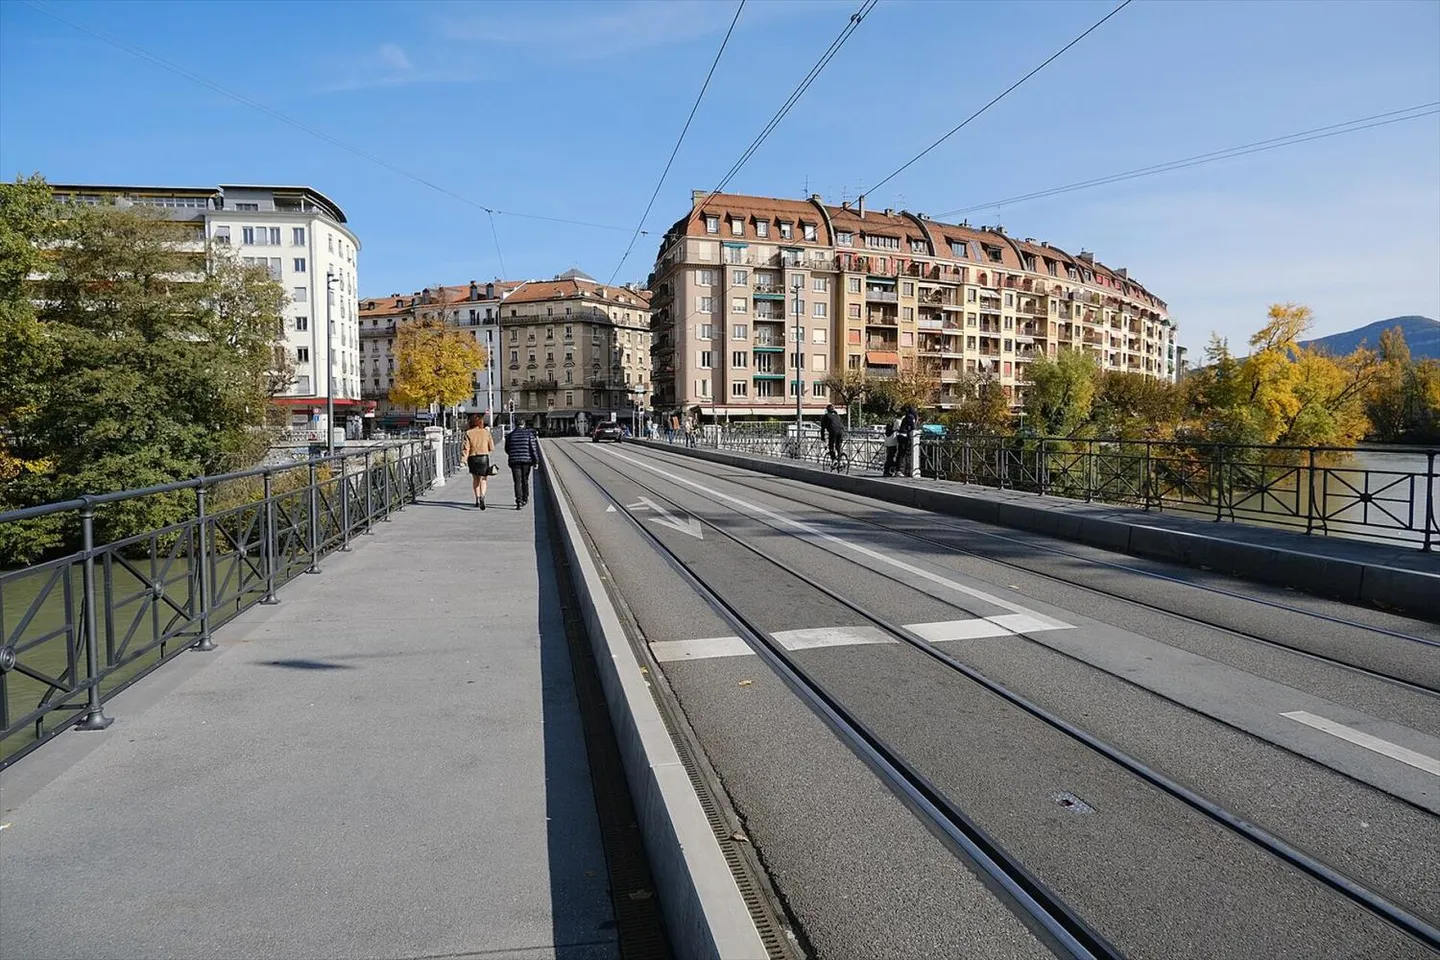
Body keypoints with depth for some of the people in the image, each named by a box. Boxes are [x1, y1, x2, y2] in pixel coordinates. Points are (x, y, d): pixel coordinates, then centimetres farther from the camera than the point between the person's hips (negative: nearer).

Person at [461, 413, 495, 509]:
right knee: (483, 480, 0)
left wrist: (464, 458, -8)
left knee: (475, 479, 18)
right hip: (484, 458, -1)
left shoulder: (468, 433, -1)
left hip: (472, 458, 1)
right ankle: (482, 496, -24)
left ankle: (477, 499, 20)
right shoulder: (486, 432, 0)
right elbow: (492, 448, 2)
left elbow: (466, 448, -9)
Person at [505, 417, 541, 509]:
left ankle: (519, 501, -15)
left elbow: (507, 450, 11)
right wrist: (536, 461, -1)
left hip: (514, 461, 0)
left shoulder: (510, 435, 3)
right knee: (525, 480, 16)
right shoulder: (529, 434, -2)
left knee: (517, 482, -1)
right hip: (527, 460, 0)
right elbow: (533, 448, -5)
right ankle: (525, 499, 27)